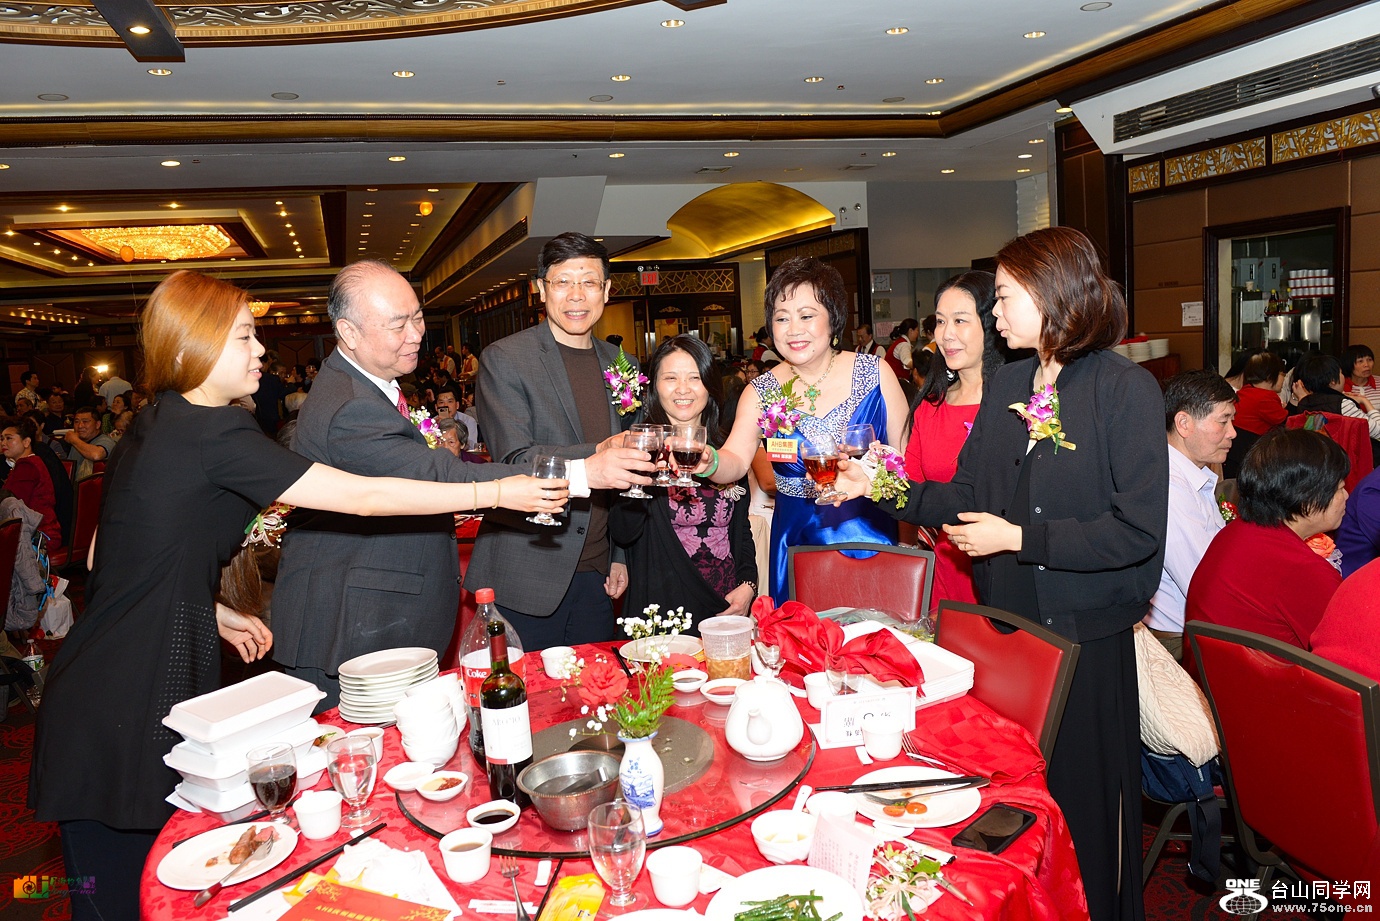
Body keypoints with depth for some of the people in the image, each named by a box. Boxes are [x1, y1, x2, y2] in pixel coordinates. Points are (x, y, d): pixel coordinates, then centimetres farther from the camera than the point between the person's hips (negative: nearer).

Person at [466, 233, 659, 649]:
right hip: (525, 580, -5)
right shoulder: (503, 359, -7)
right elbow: (513, 460, -17)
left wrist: (620, 555, 13)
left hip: (594, 577, 5)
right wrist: (590, 461, -34)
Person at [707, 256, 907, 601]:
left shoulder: (875, 373, -3)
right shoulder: (761, 392, 0)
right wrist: (708, 461, -33)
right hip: (797, 540, 1)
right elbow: (736, 462, -12)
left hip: (870, 534, -1)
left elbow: (907, 454, 1)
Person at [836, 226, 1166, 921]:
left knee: (1079, 798, 10)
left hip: (1085, 630, -5)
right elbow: (967, 495, 8)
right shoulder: (1004, 385, 7)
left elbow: (1137, 530, -19)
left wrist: (1017, 538, -18)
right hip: (1007, 621, 6)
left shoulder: (1125, 389, -13)